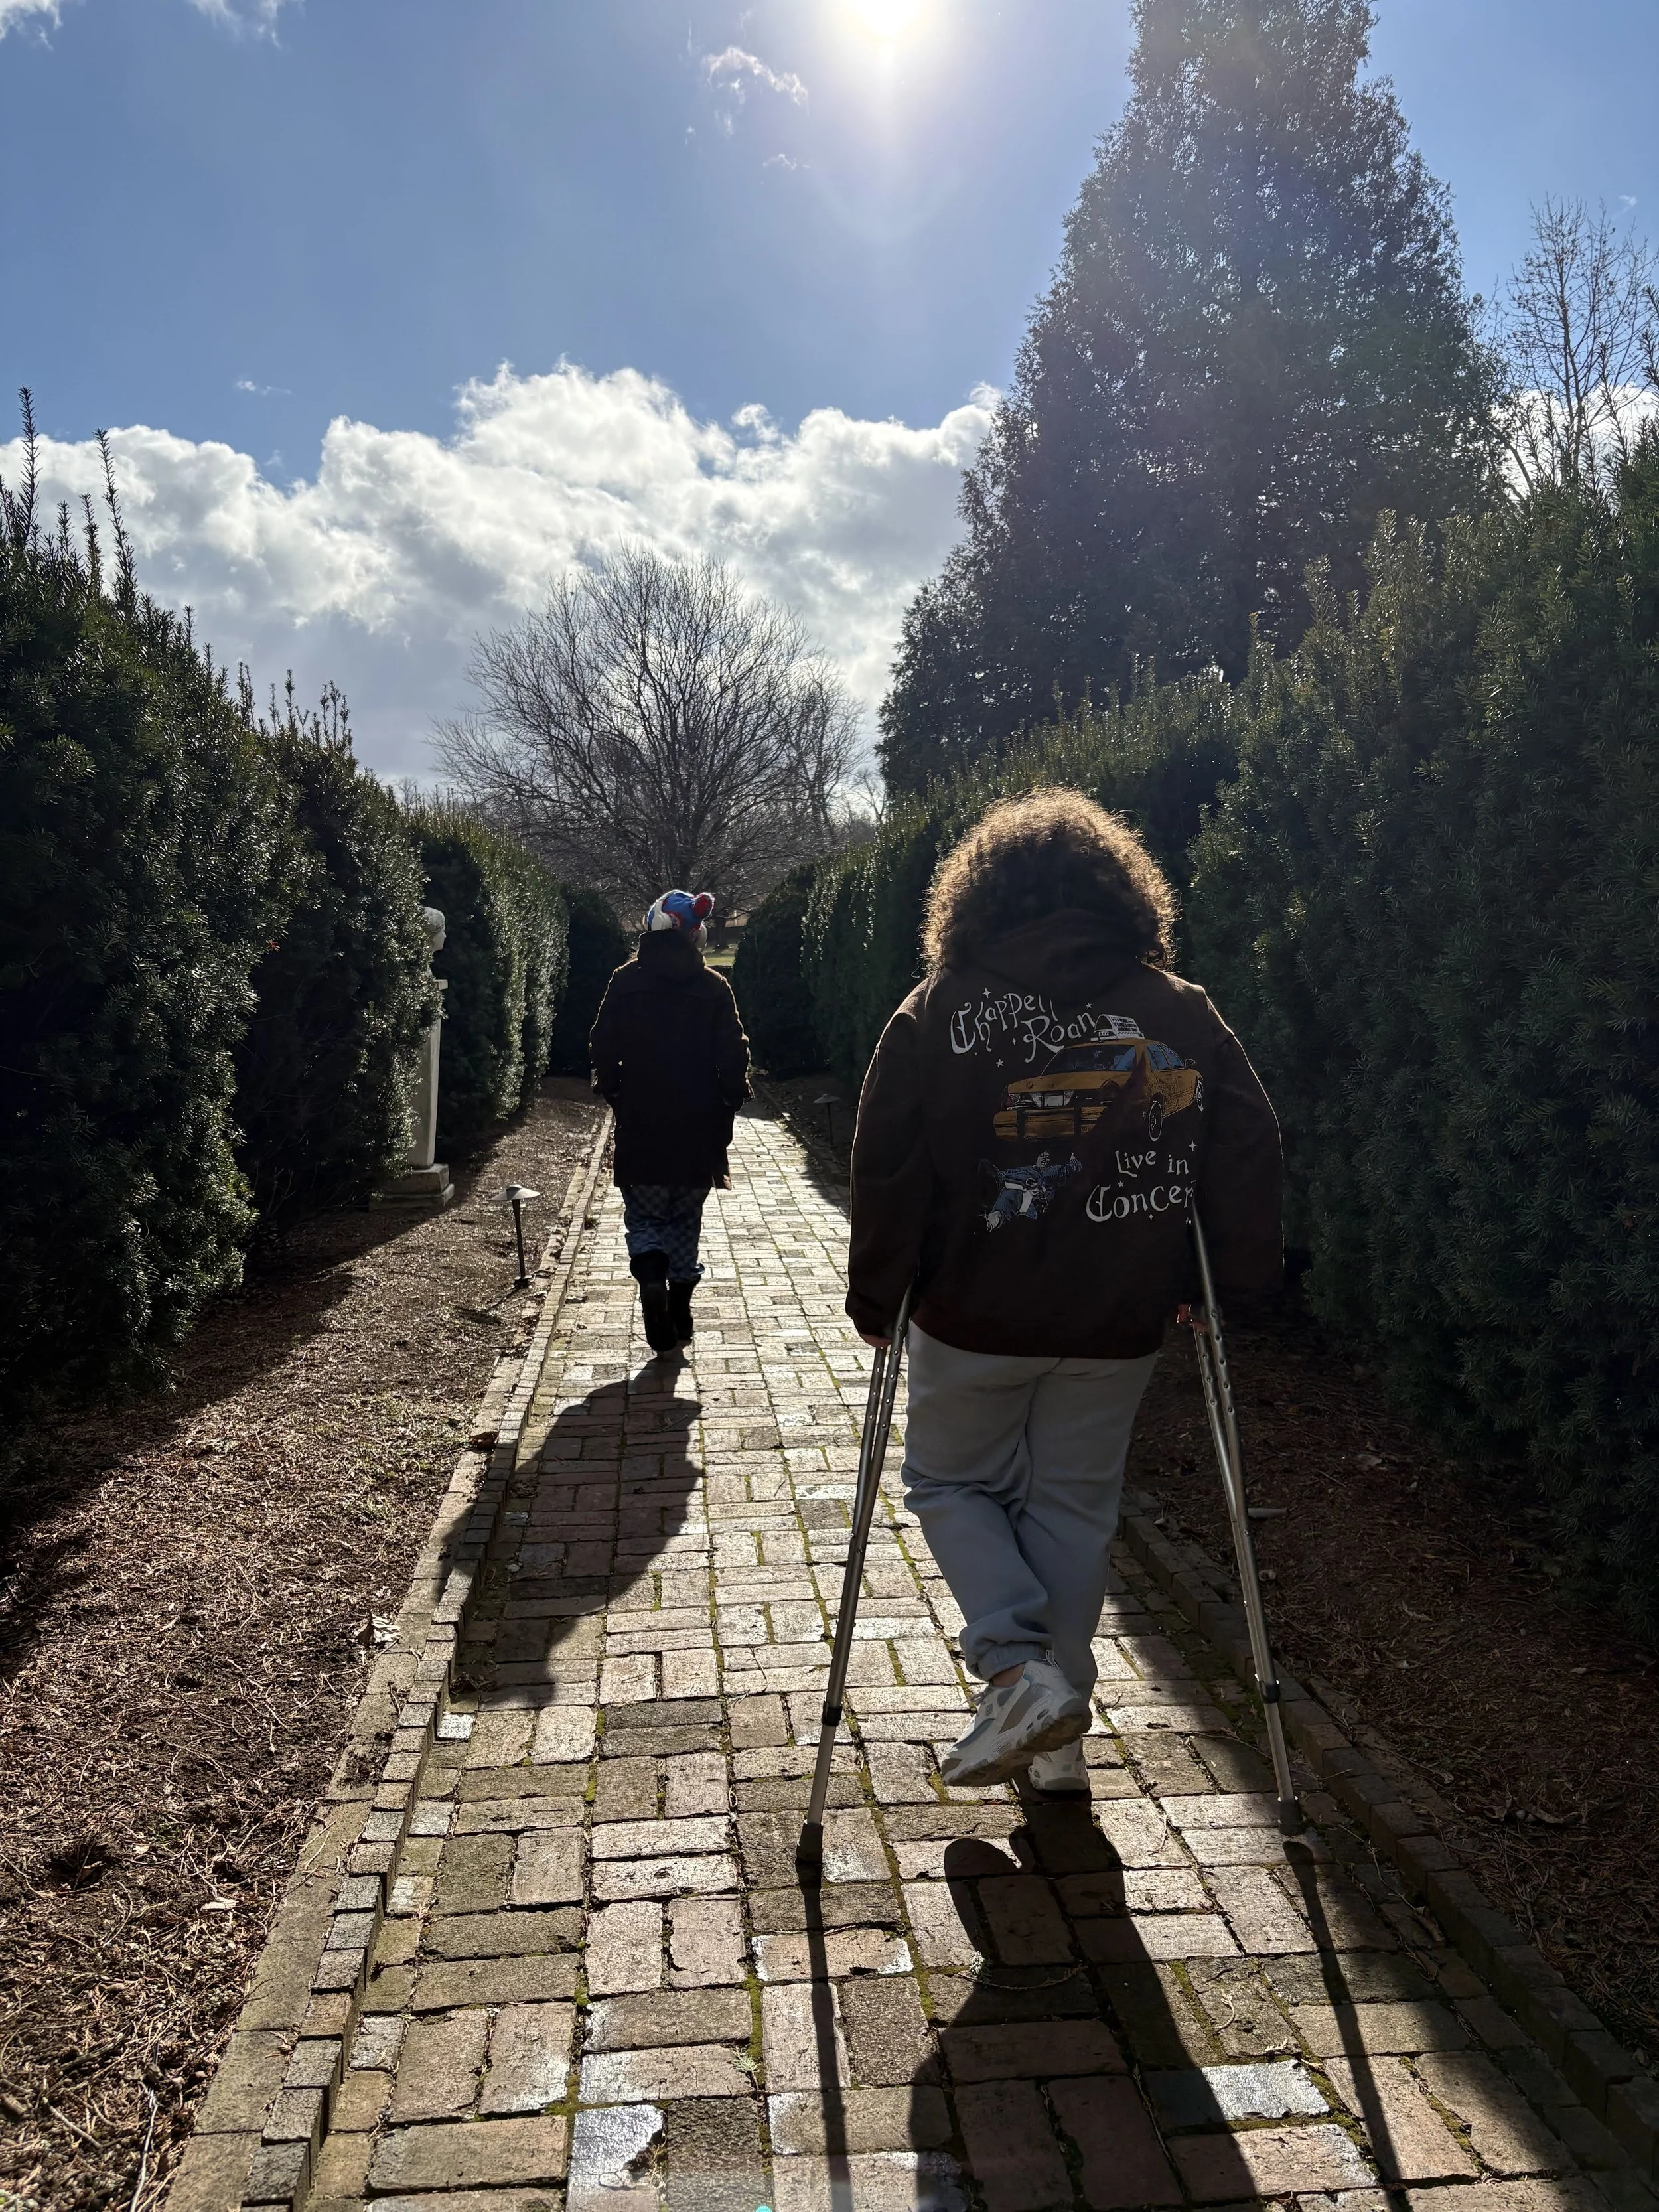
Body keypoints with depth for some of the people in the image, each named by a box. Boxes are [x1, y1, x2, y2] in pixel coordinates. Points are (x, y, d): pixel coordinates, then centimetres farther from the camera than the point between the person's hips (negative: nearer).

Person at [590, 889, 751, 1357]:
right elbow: (733, 1056, -4)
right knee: (686, 1221, 15)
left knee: (644, 1218, 11)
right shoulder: (713, 987, -3)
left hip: (640, 1128, -1)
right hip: (699, 1129, 1)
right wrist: (728, 1104, 9)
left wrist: (612, 1094, 12)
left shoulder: (625, 982, -3)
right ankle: (679, 1320, 17)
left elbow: (603, 1050, -1)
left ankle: (651, 1278, -17)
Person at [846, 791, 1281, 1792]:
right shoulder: (1182, 1013, -1)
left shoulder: (940, 1012, -6)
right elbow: (1248, 1148, 0)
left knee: (952, 1484, 18)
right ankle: (1060, 1728, 25)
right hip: (1118, 1329, 3)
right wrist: (1233, 1277, 10)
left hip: (976, 1318, -2)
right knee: (1075, 1508, 16)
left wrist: (876, 1297, 1)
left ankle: (1021, 1672, 1)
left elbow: (889, 1167, -7)